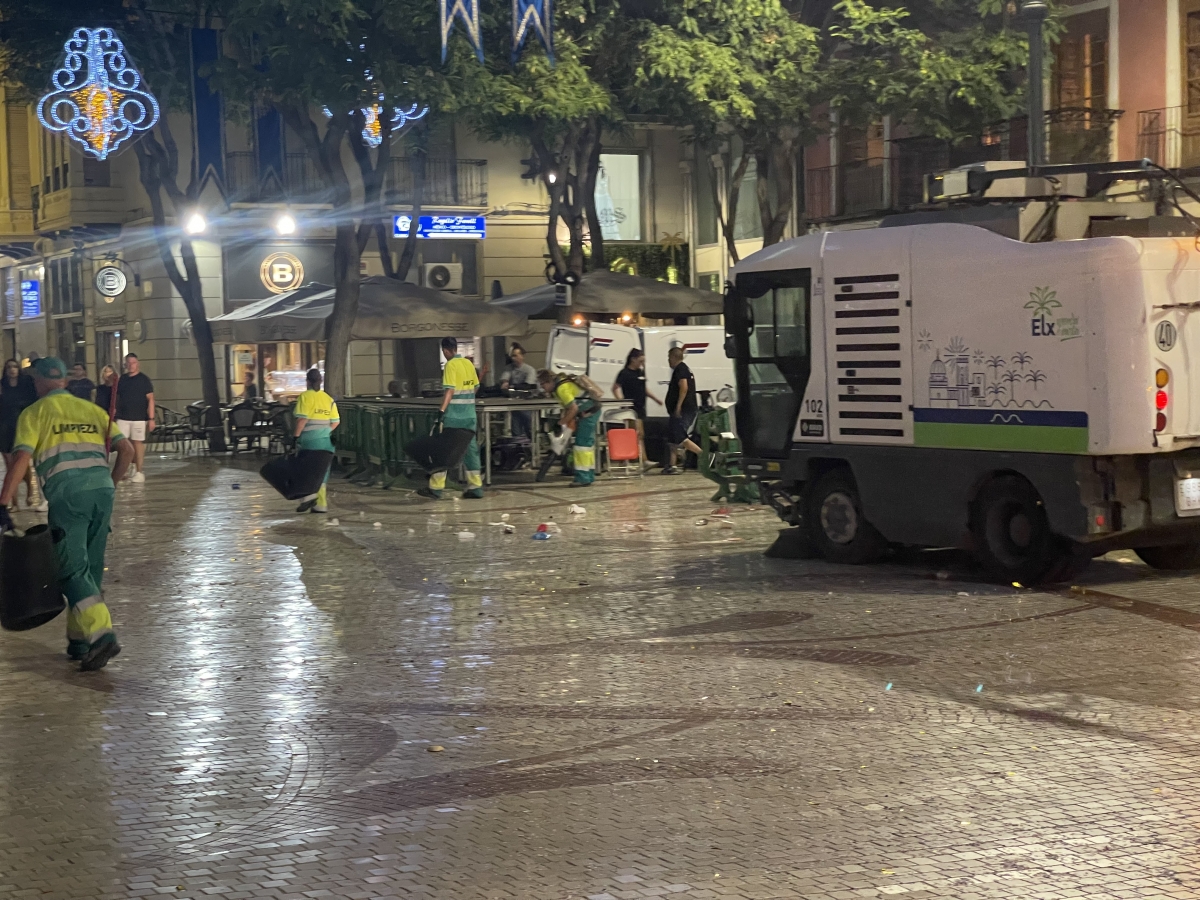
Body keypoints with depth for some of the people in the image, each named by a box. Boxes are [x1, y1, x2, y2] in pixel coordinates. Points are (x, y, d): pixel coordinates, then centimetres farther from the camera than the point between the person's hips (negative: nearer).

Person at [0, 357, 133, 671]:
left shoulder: (35, 413, 7)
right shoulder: (92, 409, 20)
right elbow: (126, 450, 13)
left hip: (67, 493, -5)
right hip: (102, 489, 5)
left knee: (72, 570, -4)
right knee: (91, 569, 15)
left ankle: (102, 634, -20)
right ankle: (79, 640, 20)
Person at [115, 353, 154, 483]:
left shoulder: (143, 379, -2)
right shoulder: (122, 380, 11)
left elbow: (150, 399, -5)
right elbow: (117, 398, 19)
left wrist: (151, 418, -12)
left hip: (139, 418, -4)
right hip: (123, 417, 4)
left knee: (138, 443, -1)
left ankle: (139, 472, 6)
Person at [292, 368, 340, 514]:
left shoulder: (305, 396, -7)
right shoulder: (328, 398, 11)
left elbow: (302, 419, -15)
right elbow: (336, 421, 8)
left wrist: (296, 436, -11)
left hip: (310, 438, -5)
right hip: (326, 439, 5)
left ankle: (309, 495, -10)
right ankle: (321, 504, 8)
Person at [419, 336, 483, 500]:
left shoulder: (451, 365, -10)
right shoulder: (469, 363, 9)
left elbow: (450, 390, -20)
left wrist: (442, 410, -25)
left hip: (453, 416, -6)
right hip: (470, 415, 7)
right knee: (470, 449, 9)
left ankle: (436, 488, 3)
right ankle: (476, 487, 6)